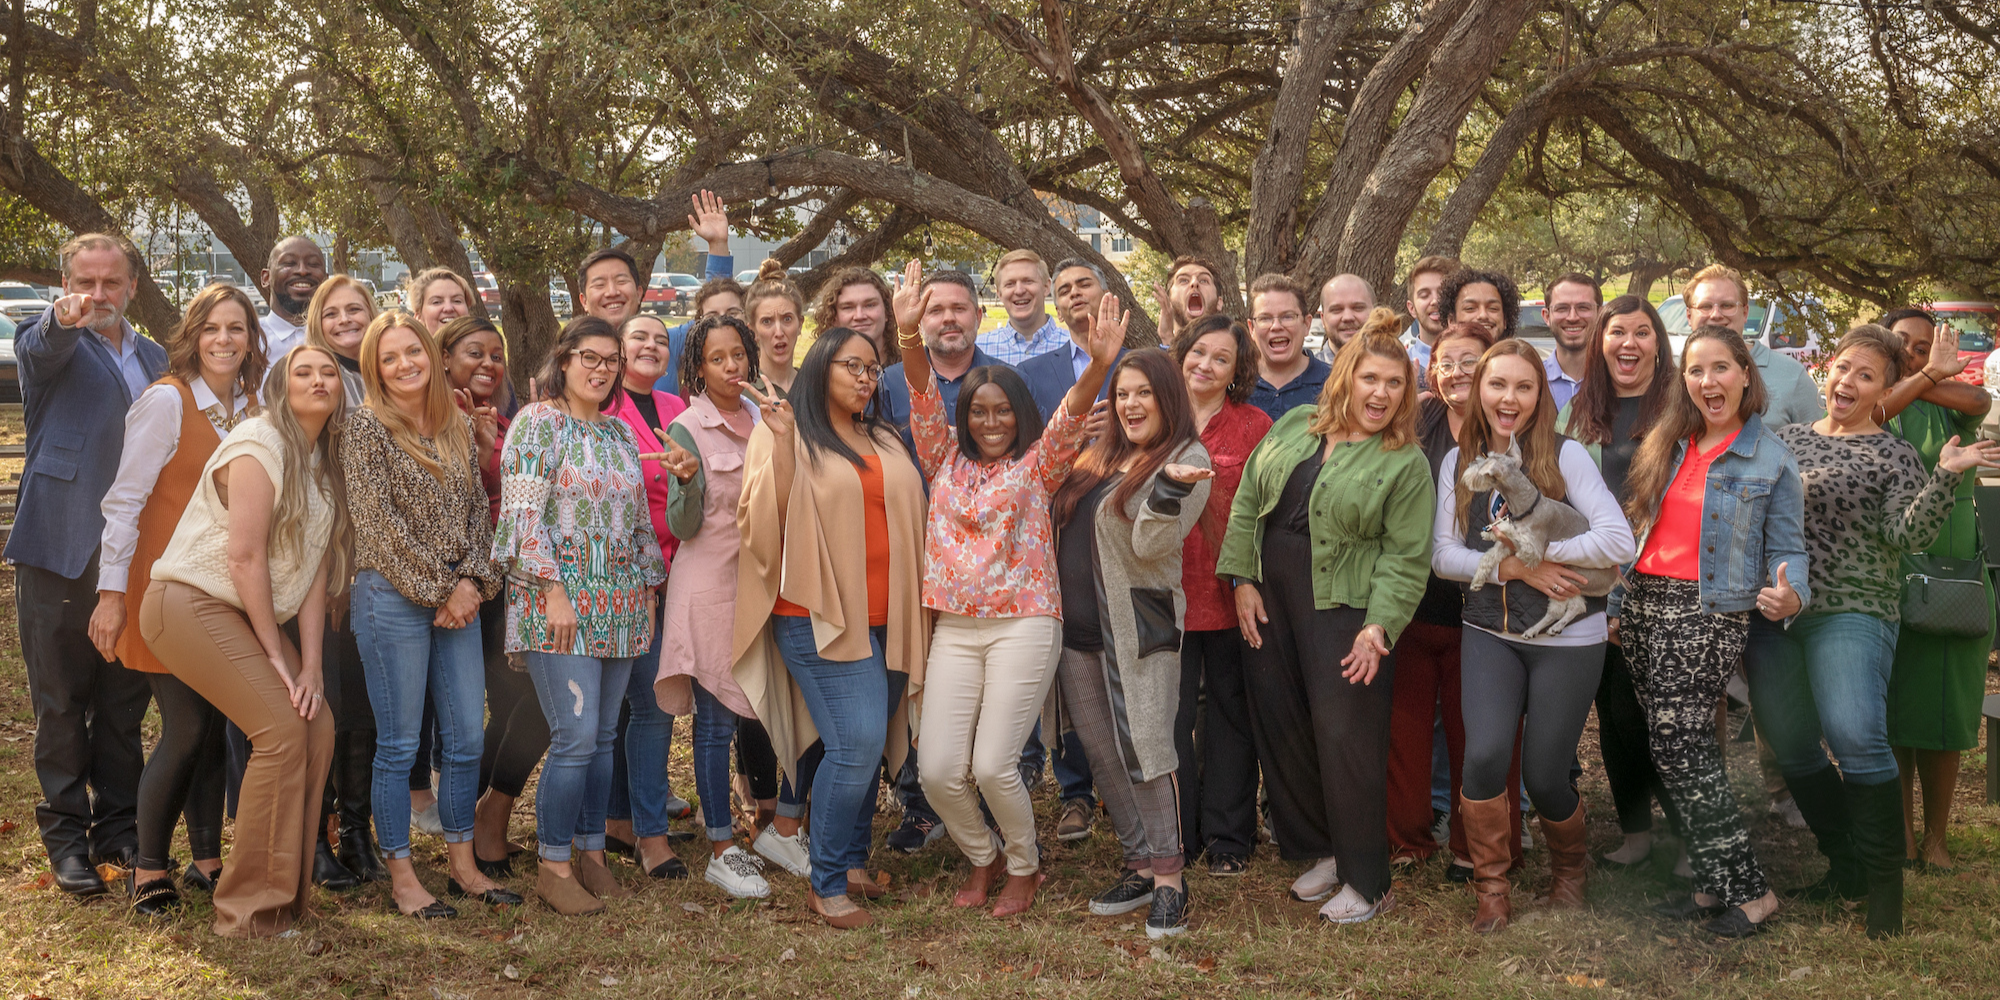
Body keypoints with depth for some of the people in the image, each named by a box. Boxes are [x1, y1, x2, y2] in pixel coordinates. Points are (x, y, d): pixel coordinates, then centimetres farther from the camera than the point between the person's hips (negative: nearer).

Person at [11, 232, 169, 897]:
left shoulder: (155, 360, 16)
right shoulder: (49, 343, 1)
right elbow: (39, 350, -25)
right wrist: (63, 318, -48)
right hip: (60, 550, -4)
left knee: (125, 701, 10)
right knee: (60, 701, 4)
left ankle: (119, 827, 20)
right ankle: (66, 836, 13)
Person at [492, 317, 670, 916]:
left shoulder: (618, 433, 16)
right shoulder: (538, 422, -4)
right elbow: (522, 515, -12)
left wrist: (648, 590, 15)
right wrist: (553, 590, -17)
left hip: (619, 606, 7)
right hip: (561, 602, -6)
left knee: (603, 736, 8)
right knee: (576, 737, -10)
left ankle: (591, 852, 18)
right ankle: (554, 867, 2)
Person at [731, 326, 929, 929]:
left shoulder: (884, 442, 17)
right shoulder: (786, 435, 0)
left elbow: (909, 518, 25)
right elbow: (767, 517, -12)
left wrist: (913, 606, 16)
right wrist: (782, 443, -21)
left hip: (886, 618, 6)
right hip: (820, 614, -6)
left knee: (871, 745, 8)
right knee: (856, 743, -15)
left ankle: (853, 861, 25)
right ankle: (826, 886, -4)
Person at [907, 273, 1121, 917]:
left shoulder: (1038, 465, 7)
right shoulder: (946, 462, 14)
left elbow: (1071, 417, -10)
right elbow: (924, 402, 0)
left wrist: (1099, 364, -30)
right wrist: (912, 338, -18)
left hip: (1024, 625, -3)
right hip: (955, 629, 3)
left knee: (993, 765, -10)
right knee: (938, 769, -4)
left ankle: (1024, 865, 18)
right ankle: (983, 857, 24)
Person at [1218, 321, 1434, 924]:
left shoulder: (1406, 464, -4)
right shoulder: (1295, 426, 9)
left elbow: (1405, 556, -9)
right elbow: (1248, 501, 10)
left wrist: (1380, 625, -18)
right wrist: (1243, 578, 3)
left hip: (1343, 611, -5)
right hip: (1271, 603, 5)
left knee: (1345, 739, -6)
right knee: (1281, 727, 9)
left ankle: (1367, 883, 6)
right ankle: (1323, 851, 26)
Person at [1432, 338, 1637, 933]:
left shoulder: (1565, 456, -6)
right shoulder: (1459, 462, 4)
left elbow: (1619, 543, -16)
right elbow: (1443, 555, -1)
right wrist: (1517, 568, -13)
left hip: (1567, 638, -2)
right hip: (1489, 633, 2)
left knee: (1544, 774, 2)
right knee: (1485, 754, -18)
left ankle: (1569, 867, 35)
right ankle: (1490, 886, 4)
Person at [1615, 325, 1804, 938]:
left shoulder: (1771, 462, -1)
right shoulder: (1667, 445, 12)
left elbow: (1787, 550, -2)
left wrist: (1789, 595, -23)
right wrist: (1617, 601, 12)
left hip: (1707, 611, -5)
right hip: (1643, 604, 5)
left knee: (1677, 746, -11)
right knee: (1681, 748, 6)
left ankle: (1749, 891, -1)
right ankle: (1715, 882, 16)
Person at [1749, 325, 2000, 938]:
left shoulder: (1892, 456, 2)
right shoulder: (1785, 439, 15)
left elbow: (1908, 535, -10)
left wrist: (1945, 477, -22)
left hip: (1851, 615, -5)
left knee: (1856, 738, -20)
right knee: (1791, 748, 8)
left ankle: (1884, 885, -6)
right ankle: (1845, 866, 25)